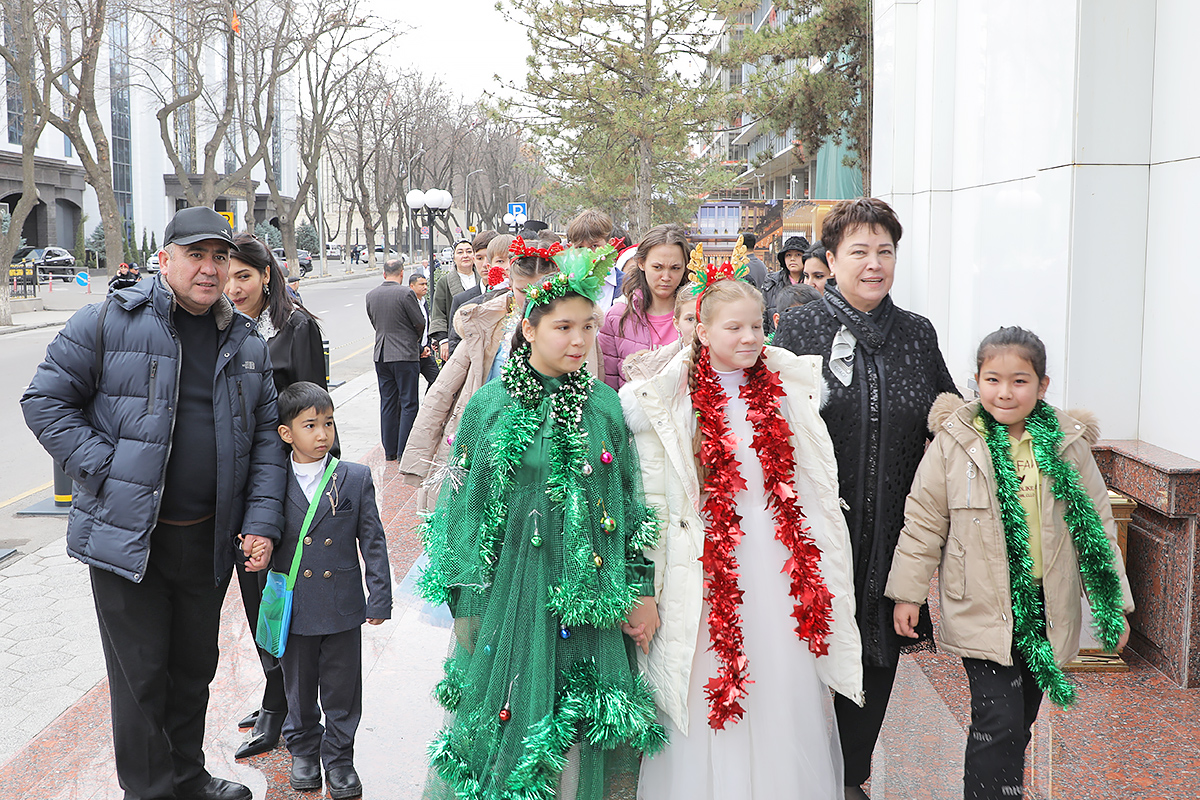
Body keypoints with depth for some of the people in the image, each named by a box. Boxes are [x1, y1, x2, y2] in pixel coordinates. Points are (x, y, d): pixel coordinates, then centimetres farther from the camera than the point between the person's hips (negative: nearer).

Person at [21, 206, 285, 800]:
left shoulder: (246, 342, 7)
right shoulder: (108, 322, -7)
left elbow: (266, 436, 7)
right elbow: (45, 401, -6)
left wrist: (262, 521, -3)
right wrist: (105, 472, -15)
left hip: (209, 539, 5)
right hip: (127, 535, -4)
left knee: (195, 666, 18)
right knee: (141, 673, 4)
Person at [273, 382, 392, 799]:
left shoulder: (356, 478, -4)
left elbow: (373, 541, -1)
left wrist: (379, 597, -3)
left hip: (342, 608, 0)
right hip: (294, 608, 0)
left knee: (342, 690, 10)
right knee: (299, 688, 17)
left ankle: (338, 758, 28)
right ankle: (303, 751, 37)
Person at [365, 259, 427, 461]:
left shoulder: (370, 295, 4)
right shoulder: (406, 293, -14)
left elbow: (375, 323, 13)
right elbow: (420, 323, -9)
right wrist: (416, 340, 12)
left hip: (381, 355, 6)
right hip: (405, 354, -6)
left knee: (387, 403, 13)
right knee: (408, 404, 1)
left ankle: (389, 451, 17)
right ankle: (404, 452, -1)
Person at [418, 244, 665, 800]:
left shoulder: (606, 405, 1)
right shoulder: (489, 405, -4)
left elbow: (629, 502, 6)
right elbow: (464, 504, 0)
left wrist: (637, 592, 5)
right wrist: (465, 606, 0)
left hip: (586, 597, 2)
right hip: (510, 586, -1)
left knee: (577, 724, 9)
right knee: (508, 716, 6)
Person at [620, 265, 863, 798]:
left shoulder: (788, 390, 7)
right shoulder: (673, 404, -4)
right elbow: (649, 504, -4)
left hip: (782, 563, 3)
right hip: (709, 569, -3)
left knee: (787, 704, 10)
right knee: (710, 703, 4)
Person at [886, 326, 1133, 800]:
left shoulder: (1067, 444, 1)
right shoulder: (954, 442, -6)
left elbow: (1097, 524, 7)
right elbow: (923, 519, 0)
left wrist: (1115, 602, 7)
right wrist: (907, 592, 0)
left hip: (1047, 607, 3)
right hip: (982, 607, -3)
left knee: (1020, 720, 14)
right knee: (998, 723, -8)